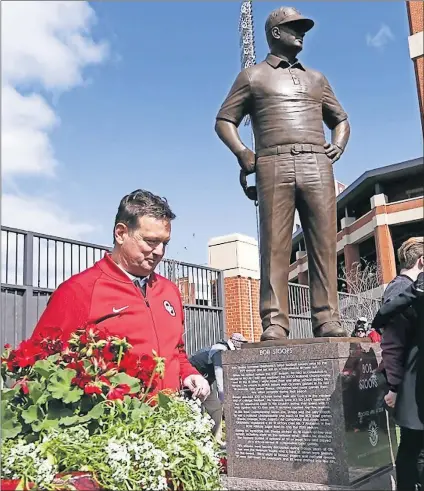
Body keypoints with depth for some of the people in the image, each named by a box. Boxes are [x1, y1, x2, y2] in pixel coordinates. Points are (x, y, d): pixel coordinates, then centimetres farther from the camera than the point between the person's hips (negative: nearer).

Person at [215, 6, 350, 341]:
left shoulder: (316, 79, 29)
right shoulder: (253, 76, 18)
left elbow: (341, 119, 32)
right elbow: (224, 120, 13)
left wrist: (339, 144, 10)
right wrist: (243, 153, -4)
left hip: (317, 165, 4)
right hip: (274, 165, -3)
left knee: (324, 244, -6)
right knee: (274, 246, -10)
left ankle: (327, 320, -4)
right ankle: (274, 323, -11)